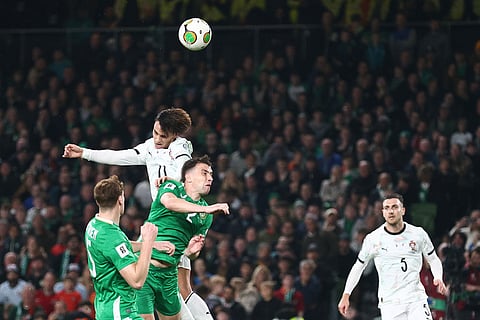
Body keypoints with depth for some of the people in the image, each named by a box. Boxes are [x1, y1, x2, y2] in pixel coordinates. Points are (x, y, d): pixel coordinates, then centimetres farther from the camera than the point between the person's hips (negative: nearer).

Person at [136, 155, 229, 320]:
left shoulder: (206, 216, 15)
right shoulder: (172, 187, 0)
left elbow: (190, 255, 15)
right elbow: (169, 202, -26)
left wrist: (191, 251, -10)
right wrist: (205, 209, -34)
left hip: (169, 274, 6)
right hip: (145, 266, -6)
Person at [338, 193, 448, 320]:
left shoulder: (418, 234, 2)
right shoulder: (373, 239, 0)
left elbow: (433, 260, 15)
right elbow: (358, 266, 12)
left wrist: (438, 278, -5)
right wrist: (346, 295, 8)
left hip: (416, 299, 1)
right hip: (389, 303, -1)